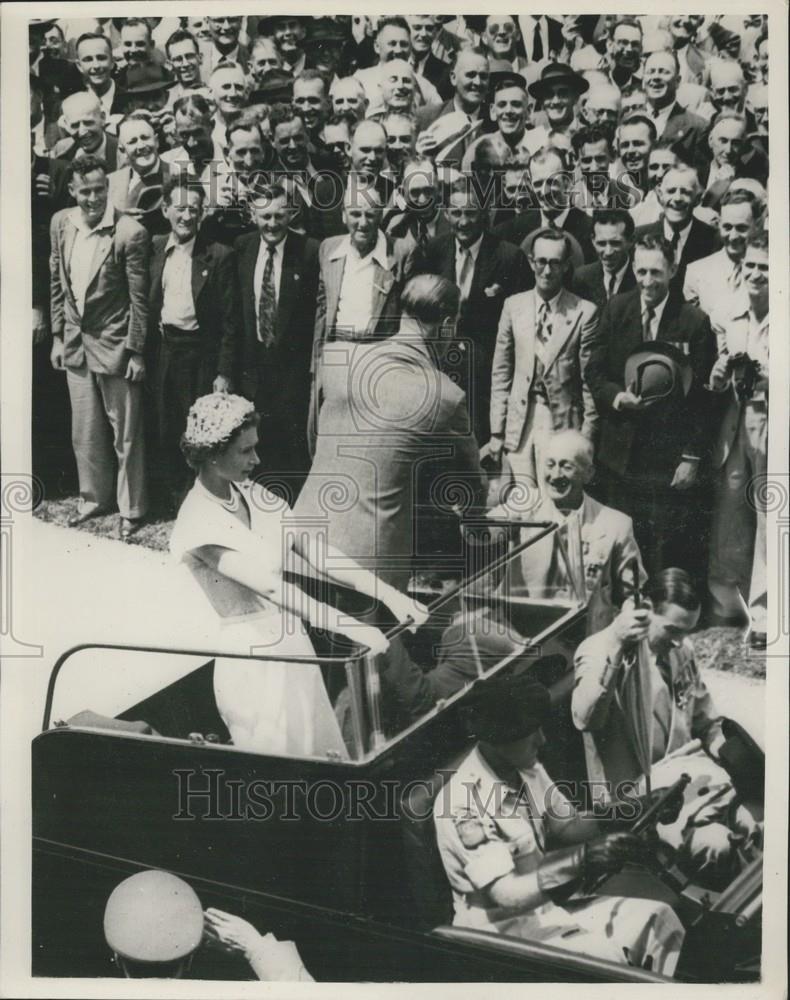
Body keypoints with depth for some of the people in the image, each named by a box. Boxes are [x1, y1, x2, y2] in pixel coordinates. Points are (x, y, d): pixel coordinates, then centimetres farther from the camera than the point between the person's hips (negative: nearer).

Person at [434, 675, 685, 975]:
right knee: (606, 958, -26)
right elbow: (505, 893, -28)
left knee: (656, 919, -3)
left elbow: (567, 827, 8)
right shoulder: (462, 803, -26)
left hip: (546, 906, 8)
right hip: (502, 930, -8)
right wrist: (580, 859, -33)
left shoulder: (527, 769, -1)